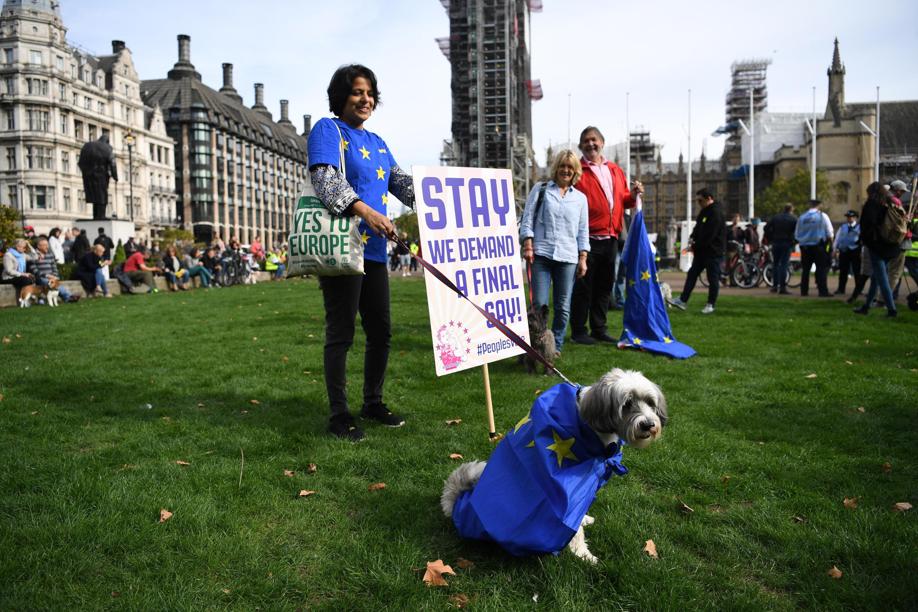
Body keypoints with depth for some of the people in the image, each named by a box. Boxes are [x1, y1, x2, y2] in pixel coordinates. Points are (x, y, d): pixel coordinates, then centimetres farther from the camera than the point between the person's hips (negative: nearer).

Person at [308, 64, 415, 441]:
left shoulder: (377, 142, 22)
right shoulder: (327, 130, -1)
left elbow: (401, 182, 19)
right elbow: (325, 178, -17)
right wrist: (364, 210, -32)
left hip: (375, 250, 8)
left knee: (380, 332, 12)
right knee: (341, 334, -2)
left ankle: (373, 403, 27)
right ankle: (339, 415, 8)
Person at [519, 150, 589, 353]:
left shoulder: (580, 198, 16)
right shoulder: (540, 189, 9)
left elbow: (583, 231, 15)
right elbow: (527, 218, 5)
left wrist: (583, 258, 8)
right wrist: (528, 245, -6)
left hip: (567, 257, 3)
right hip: (541, 254, -2)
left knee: (563, 307, 3)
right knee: (539, 304, -7)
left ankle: (555, 347, 15)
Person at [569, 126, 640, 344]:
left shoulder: (615, 170, 18)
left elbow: (623, 201, 21)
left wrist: (633, 195, 2)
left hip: (610, 238, 6)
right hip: (587, 238, -6)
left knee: (604, 286, 12)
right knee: (583, 286, -2)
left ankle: (599, 329, 22)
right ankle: (578, 331, 7)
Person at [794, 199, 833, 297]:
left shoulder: (802, 217, 3)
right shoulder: (822, 216, -4)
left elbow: (796, 235, 7)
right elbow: (830, 233, -1)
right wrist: (830, 241, 14)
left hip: (804, 246, 3)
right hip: (819, 246, -3)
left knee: (805, 269, 9)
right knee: (821, 269, -1)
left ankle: (804, 291, 10)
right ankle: (823, 291, -5)